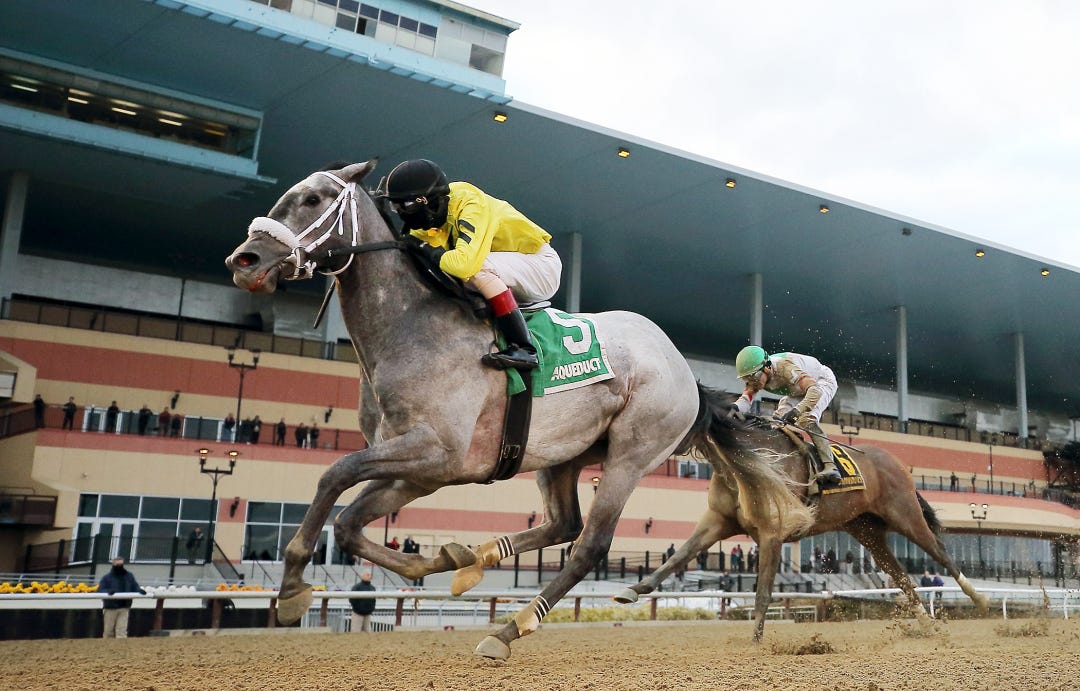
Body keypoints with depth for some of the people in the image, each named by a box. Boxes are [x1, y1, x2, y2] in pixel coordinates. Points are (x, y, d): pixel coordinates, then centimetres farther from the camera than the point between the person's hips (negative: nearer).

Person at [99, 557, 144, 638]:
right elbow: (100, 590, -6)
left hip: (124, 608, 1)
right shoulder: (106, 577, 3)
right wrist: (108, 591, -27)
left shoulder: (129, 576, 13)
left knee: (122, 630, -8)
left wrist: (139, 590, -10)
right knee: (109, 631, 6)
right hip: (110, 609, -1)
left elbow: (135, 587, 13)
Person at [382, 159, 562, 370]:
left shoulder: (471, 206, -27)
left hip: (542, 266, -8)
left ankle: (524, 348, -30)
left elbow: (465, 263, -41)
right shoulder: (435, 209, -4)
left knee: (477, 268, -33)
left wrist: (431, 254, -28)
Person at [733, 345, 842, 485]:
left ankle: (830, 467, -33)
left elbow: (815, 390, -52)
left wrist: (796, 411, -66)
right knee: (778, 420, -9)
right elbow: (746, 398, -31)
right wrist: (734, 408, -55)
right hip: (797, 392, 8)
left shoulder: (784, 366, -43)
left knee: (806, 419, -30)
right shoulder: (756, 376, -20)